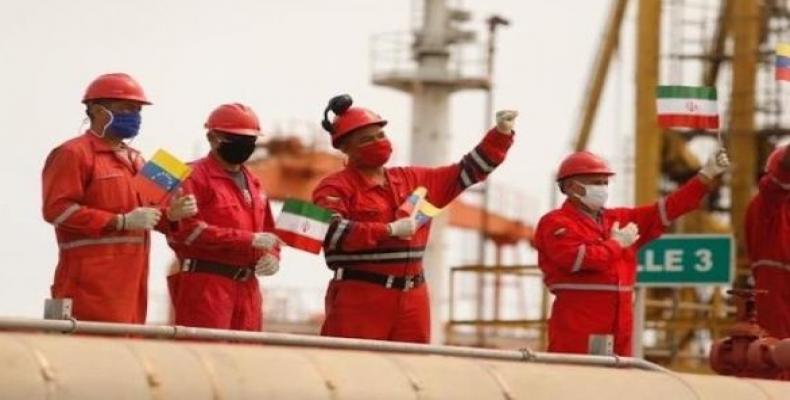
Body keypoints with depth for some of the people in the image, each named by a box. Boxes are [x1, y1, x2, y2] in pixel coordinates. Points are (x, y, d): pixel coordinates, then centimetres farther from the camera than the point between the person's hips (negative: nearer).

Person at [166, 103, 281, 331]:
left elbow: (268, 233, 31)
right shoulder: (195, 177, -4)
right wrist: (249, 239, -18)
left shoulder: (252, 184, 22)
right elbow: (186, 229, -17)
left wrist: (272, 257, 5)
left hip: (247, 286, 8)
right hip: (205, 283, -8)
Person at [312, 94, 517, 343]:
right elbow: (329, 231, -20)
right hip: (359, 299, -6)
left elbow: (468, 171, 25)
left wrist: (502, 134, 14)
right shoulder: (336, 188, -2)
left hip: (412, 299, 6)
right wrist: (389, 230, -20)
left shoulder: (414, 180, 18)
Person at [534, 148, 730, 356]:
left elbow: (667, 209, 16)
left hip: (619, 328, 7)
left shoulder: (618, 220, 17)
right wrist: (617, 244, -4)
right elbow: (579, 259, -21)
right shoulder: (556, 223, -4)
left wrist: (706, 176, 11)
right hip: (577, 328, -7)